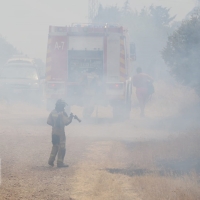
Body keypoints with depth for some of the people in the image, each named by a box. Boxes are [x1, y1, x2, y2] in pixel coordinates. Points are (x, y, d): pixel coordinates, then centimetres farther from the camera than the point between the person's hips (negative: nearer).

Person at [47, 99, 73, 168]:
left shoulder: (52, 112, 4)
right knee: (61, 148, 1)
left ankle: (51, 161, 16)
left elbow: (48, 121, 6)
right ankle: (60, 163, 2)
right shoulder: (62, 113, -16)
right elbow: (66, 122, -19)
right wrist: (71, 117, -5)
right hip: (60, 133, -7)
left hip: (54, 132, 7)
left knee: (55, 146, 21)